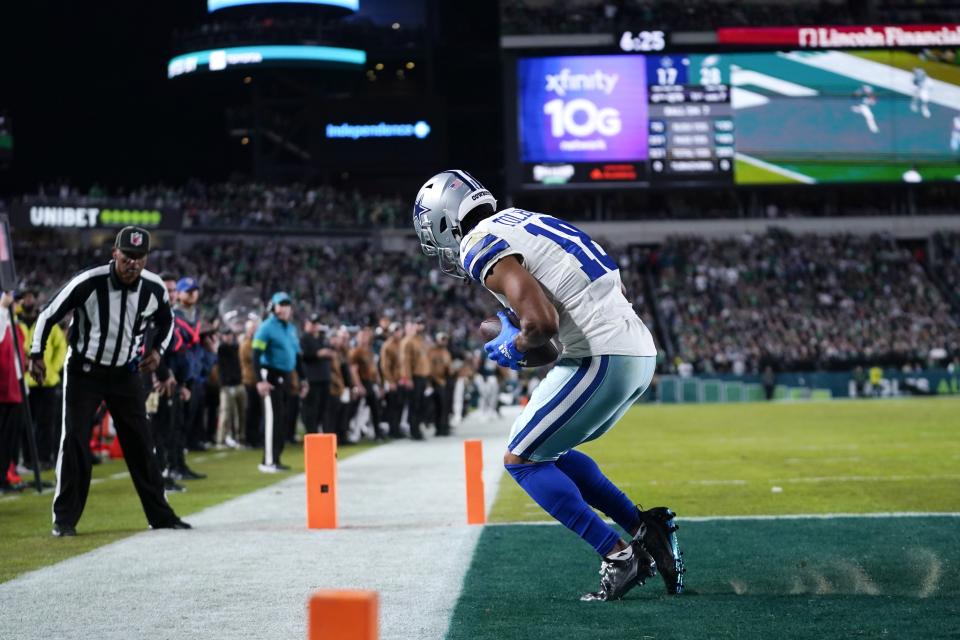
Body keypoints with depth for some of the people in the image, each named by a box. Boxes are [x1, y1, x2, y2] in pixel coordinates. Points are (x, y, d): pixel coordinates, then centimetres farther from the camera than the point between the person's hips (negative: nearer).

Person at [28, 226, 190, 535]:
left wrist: (157, 349, -2)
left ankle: (159, 514, 15)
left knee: (140, 442, 6)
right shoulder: (88, 282, -23)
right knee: (74, 440, -8)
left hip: (125, 373, 3)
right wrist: (36, 354, -10)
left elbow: (166, 320, 12)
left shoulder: (154, 288, -10)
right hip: (84, 371, -3)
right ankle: (64, 518, 1)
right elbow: (49, 313, -10)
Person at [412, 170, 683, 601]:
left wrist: (514, 349, 1)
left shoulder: (482, 247, -8)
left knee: (521, 460, 3)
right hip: (639, 353, 9)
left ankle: (619, 556, -3)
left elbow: (542, 323, -22)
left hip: (601, 357, -9)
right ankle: (647, 529, 15)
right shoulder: (523, 222, 21)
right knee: (548, 451, 22)